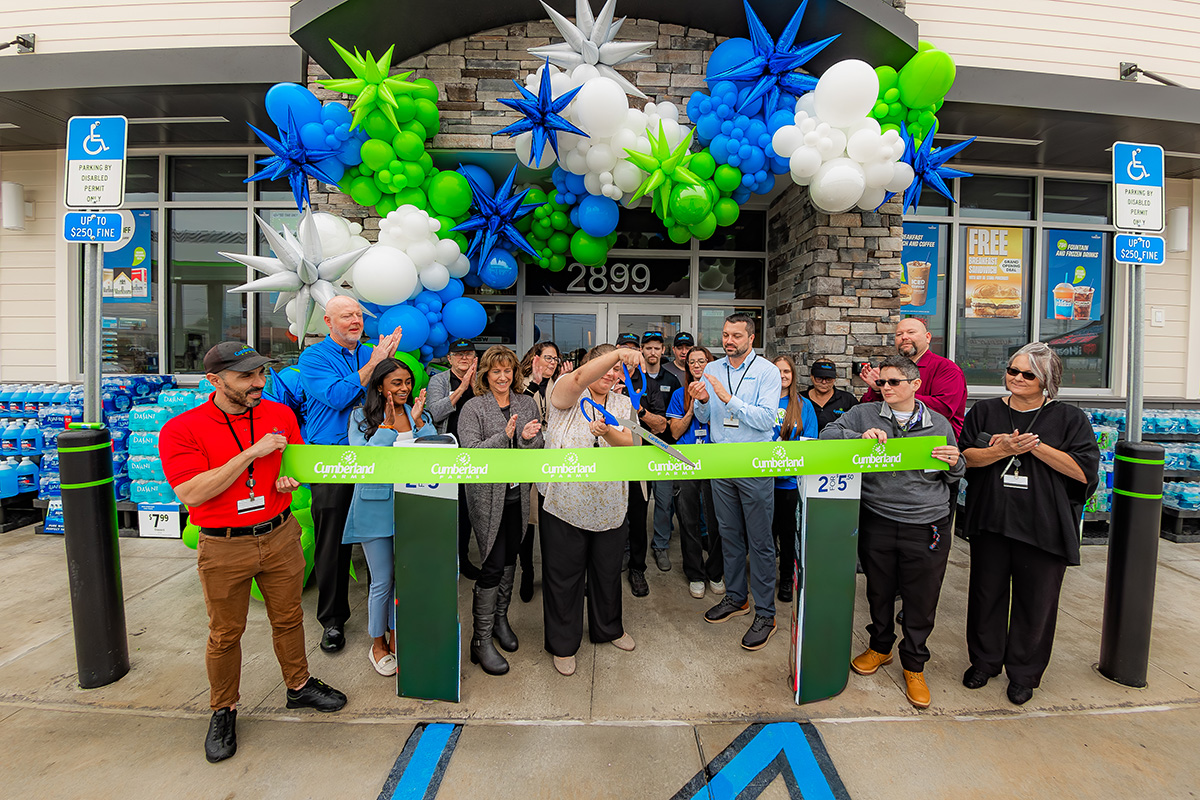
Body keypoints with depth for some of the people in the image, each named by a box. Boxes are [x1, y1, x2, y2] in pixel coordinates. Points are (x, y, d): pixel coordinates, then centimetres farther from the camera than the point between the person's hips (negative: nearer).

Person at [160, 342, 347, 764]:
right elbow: (192, 493, -20)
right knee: (225, 633, 13)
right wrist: (252, 452, -25)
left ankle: (299, 686, 38)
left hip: (279, 535, 3)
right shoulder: (181, 429, -11)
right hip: (224, 547, -3)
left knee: (288, 618, 17)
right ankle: (223, 711, 36)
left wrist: (291, 477, -12)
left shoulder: (280, 414, 0)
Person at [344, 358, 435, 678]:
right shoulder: (362, 416, -3)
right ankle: (378, 644, 30)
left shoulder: (419, 414, 5)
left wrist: (417, 422, -15)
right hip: (376, 505, -3)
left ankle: (395, 636, 35)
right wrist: (388, 425, -17)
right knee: (382, 581, 7)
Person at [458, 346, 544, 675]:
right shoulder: (473, 408, -6)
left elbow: (539, 446, 6)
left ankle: (501, 618, 34)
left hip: (518, 493, 5)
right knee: (493, 564, -4)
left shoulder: (527, 404, 7)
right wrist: (505, 436, -25)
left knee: (510, 558, 15)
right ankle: (481, 639, 10)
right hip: (488, 495, -5)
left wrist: (528, 439, -16)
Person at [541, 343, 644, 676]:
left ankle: (609, 628, 46)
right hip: (565, 505, -4)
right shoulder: (567, 394, -7)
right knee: (564, 577, 10)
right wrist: (617, 353, -43)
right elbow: (580, 378, -31)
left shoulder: (623, 404, 7)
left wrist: (608, 433, -29)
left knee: (608, 572, 21)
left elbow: (629, 445, -8)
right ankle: (563, 644, 31)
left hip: (610, 507, 4)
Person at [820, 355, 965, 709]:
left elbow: (953, 477, 14)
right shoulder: (865, 414, 2)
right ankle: (880, 646, 41)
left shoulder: (939, 424, 7)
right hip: (877, 523, 0)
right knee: (878, 591, 16)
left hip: (927, 527, 0)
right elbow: (827, 434, -4)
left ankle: (914, 664, 32)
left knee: (921, 600, 10)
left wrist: (955, 464, -9)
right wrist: (860, 436, -19)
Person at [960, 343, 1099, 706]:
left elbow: (1084, 470, -7)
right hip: (990, 522, 2)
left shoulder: (1069, 419, 1)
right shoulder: (984, 411, 5)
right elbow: (965, 456, -2)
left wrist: (1035, 445, -14)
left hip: (1044, 528, -1)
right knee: (987, 593, 13)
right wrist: (1005, 449, -17)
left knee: (1035, 601, 9)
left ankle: (1024, 673, 30)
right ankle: (985, 661, 32)